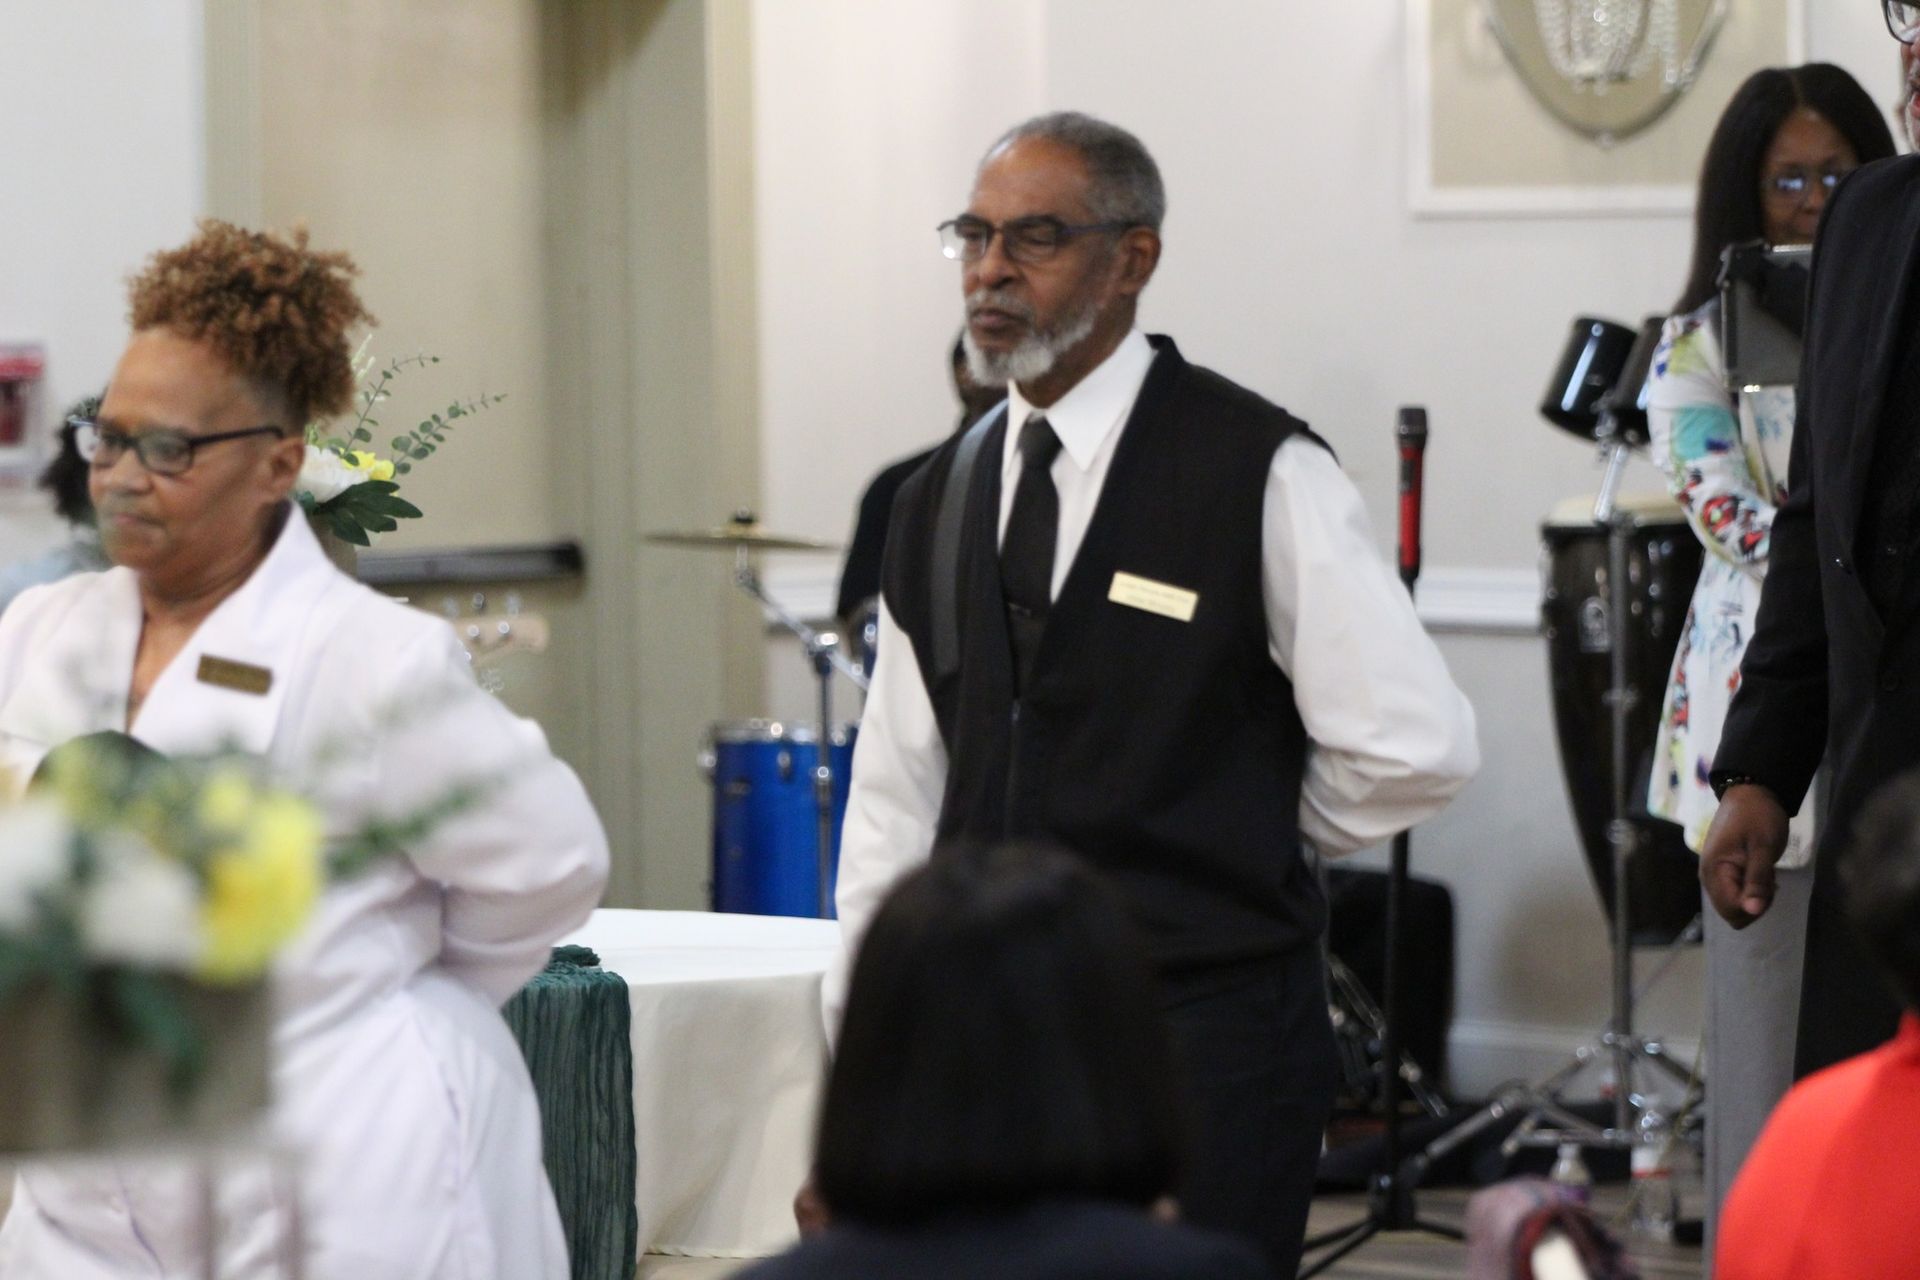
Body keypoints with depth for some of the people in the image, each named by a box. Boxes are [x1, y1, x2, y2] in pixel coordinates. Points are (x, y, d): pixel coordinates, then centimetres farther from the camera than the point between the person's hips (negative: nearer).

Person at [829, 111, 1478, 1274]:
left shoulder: (1258, 473, -8)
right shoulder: (940, 501, 12)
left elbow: (1416, 748, -11)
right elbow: (897, 799, 14)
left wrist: (1249, 846, 2)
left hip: (1205, 1044, -5)